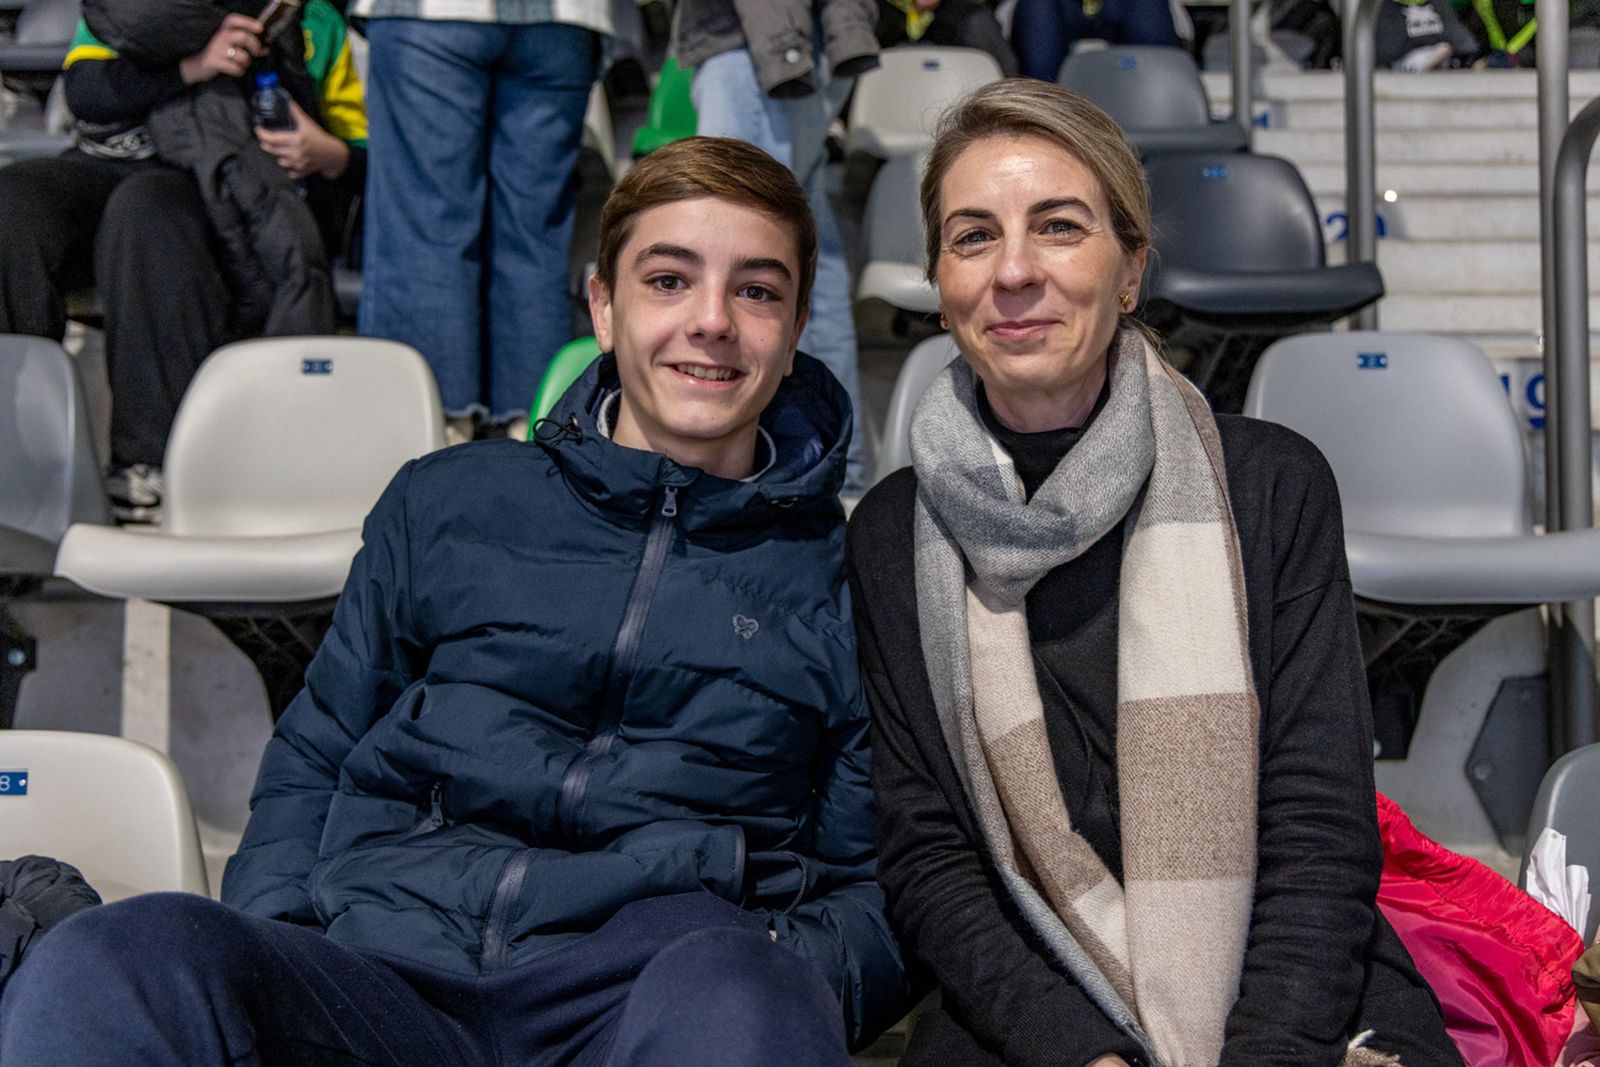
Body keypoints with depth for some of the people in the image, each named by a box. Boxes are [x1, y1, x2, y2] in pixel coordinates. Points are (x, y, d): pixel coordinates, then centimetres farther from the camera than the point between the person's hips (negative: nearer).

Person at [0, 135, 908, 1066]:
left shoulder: (842, 578, 16)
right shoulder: (445, 503, 20)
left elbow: (870, 885, 15)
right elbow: (311, 767, 23)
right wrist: (264, 964, 4)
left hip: (647, 989, -1)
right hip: (386, 974, 2)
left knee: (731, 988, -38)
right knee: (112, 963, -30)